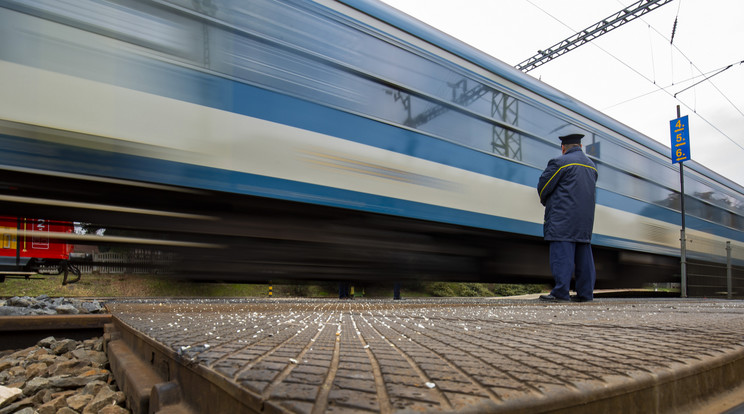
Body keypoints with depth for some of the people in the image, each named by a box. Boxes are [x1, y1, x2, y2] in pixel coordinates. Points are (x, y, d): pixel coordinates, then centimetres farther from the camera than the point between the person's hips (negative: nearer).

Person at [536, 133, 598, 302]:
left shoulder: (560, 162, -4)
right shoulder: (592, 165, 21)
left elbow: (543, 186, -4)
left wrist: (545, 202, 16)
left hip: (563, 218, -7)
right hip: (586, 220, 8)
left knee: (562, 253, -9)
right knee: (583, 254, 9)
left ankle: (560, 292, -12)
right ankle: (585, 293, 13)